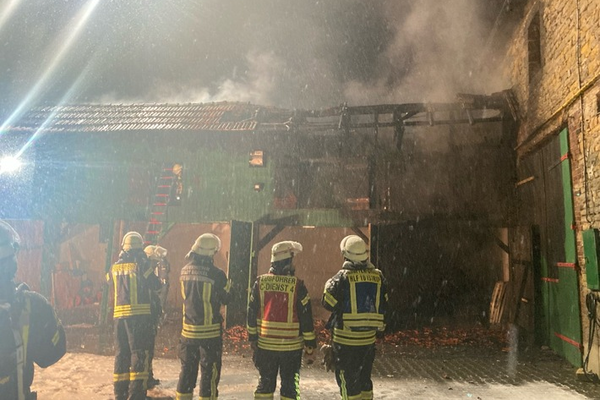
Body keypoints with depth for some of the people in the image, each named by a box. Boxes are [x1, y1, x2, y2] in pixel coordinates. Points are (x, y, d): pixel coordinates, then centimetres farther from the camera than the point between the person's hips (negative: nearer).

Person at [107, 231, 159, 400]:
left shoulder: (115, 267, 7)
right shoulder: (142, 264, -8)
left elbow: (109, 281, 25)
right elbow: (155, 286, -3)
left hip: (120, 315, 5)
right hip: (139, 314, -5)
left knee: (121, 354, 14)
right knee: (139, 354, -1)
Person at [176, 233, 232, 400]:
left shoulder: (185, 271, -1)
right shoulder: (216, 274, -17)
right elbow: (225, 299, -5)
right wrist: (228, 286, 13)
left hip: (188, 330, 5)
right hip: (210, 330, -5)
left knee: (187, 369, 17)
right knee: (209, 371, 6)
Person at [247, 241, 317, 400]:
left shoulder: (260, 282, -3)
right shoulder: (297, 285, -12)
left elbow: (252, 313, 2)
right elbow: (305, 317, -9)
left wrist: (252, 337, 12)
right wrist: (310, 343, 1)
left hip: (265, 344, 3)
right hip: (291, 346, -3)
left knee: (265, 383, 16)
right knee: (289, 385, 9)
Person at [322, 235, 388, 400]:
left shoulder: (343, 276, -14)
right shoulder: (377, 276, 0)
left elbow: (328, 303, -9)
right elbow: (383, 307, 7)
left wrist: (329, 285, 5)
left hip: (346, 338, -5)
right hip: (369, 337, 5)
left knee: (348, 380, 7)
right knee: (365, 378, 20)